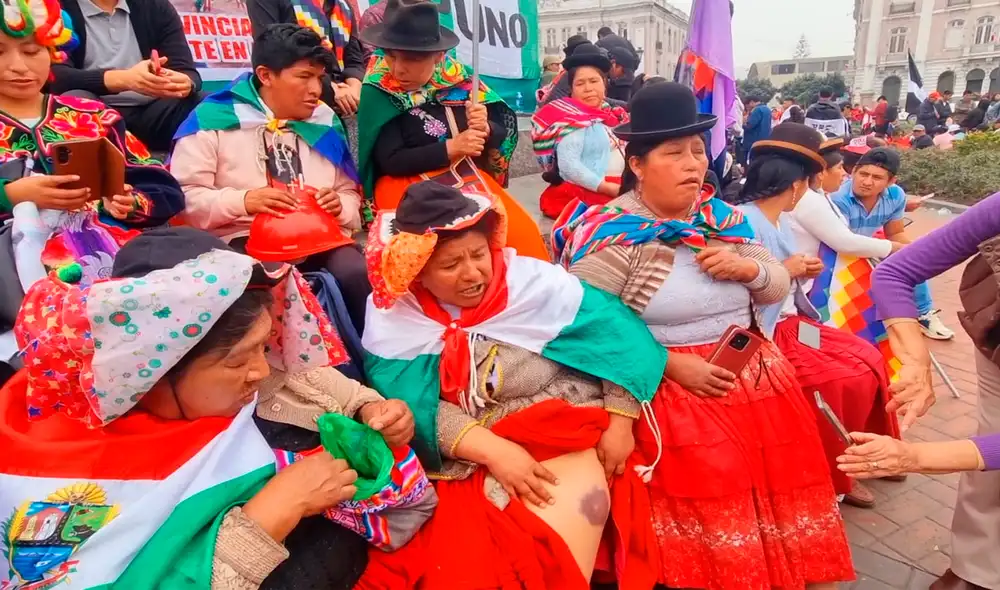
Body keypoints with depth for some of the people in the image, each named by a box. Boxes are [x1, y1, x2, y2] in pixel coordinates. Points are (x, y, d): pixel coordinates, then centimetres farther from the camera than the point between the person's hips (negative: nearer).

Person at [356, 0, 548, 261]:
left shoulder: (458, 78, 1)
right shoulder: (378, 92, -7)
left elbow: (502, 134, 5)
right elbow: (390, 161, -13)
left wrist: (485, 129, -18)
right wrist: (451, 148, -18)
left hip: (469, 178, 3)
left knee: (522, 232, -19)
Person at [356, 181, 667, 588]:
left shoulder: (534, 280, -3)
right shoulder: (394, 320, -3)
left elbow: (617, 331, -2)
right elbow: (414, 405, -13)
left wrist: (619, 422, -9)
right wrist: (493, 450, -23)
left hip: (563, 439, 0)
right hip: (467, 462, 1)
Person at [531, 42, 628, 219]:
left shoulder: (614, 114, 17)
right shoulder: (571, 119, -3)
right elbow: (568, 165, -16)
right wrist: (611, 188, -21)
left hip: (623, 193, 7)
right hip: (585, 195, -7)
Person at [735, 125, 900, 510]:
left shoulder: (782, 219, 11)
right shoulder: (743, 222, -18)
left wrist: (803, 271, -2)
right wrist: (786, 272, -17)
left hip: (790, 320, 9)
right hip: (763, 332, -9)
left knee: (869, 360, 6)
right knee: (849, 383, -13)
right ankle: (830, 478, 8)